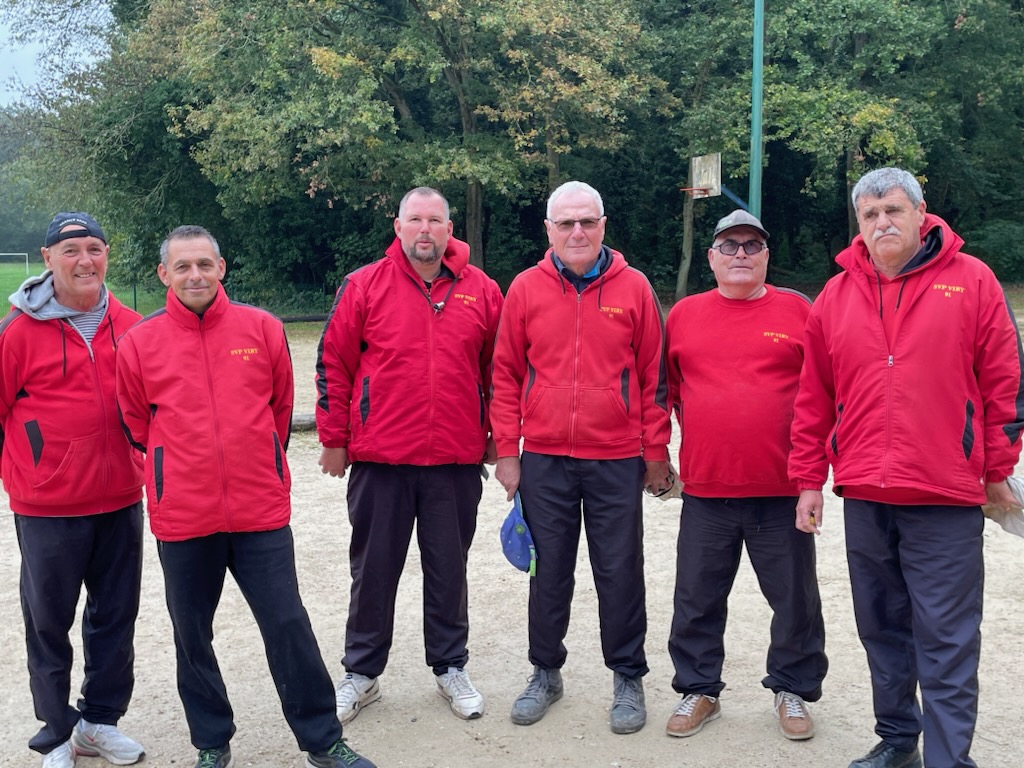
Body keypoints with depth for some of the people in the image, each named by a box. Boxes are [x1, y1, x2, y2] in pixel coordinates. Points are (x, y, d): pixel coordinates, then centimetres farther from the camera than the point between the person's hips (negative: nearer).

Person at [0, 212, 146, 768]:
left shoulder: (129, 325, 1)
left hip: (120, 500, 4)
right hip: (46, 508, -3)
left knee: (115, 617, 13)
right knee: (49, 623, 9)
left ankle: (100, 720, 31)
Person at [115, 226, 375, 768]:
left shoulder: (262, 328, 0)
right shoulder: (140, 342, -1)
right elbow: (136, 423, 11)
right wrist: (183, 468, 10)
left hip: (262, 510, 0)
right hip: (181, 517, 1)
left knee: (288, 625, 3)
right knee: (191, 635, 12)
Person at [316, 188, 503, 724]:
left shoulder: (481, 290, 3)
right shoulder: (363, 287, -2)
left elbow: (497, 368, 10)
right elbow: (332, 365, 1)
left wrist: (494, 436, 9)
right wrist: (334, 440, 0)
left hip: (457, 461, 1)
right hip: (379, 458, -1)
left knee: (448, 568, 13)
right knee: (374, 569, 11)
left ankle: (450, 668, 29)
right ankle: (362, 673, 26)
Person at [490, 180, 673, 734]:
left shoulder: (633, 288, 0)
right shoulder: (525, 289, 2)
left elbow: (654, 375, 2)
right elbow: (506, 375, 5)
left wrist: (656, 452, 2)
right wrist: (506, 451, 1)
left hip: (617, 461, -1)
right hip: (543, 460, 1)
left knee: (620, 573, 7)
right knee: (548, 572, 12)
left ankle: (628, 678, 24)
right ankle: (546, 673, 28)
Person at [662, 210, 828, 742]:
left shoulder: (796, 310, 1)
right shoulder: (684, 315, 5)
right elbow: (671, 389, 12)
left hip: (782, 490, -1)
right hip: (705, 489, 1)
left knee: (795, 598, 10)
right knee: (697, 599, 11)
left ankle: (793, 690, 30)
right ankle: (698, 689, 28)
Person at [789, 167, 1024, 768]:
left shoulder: (971, 281, -2)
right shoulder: (837, 296, 8)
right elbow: (814, 398, 9)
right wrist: (809, 480, 8)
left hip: (947, 500, -4)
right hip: (864, 498, 4)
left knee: (946, 642, 0)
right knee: (883, 630, 16)